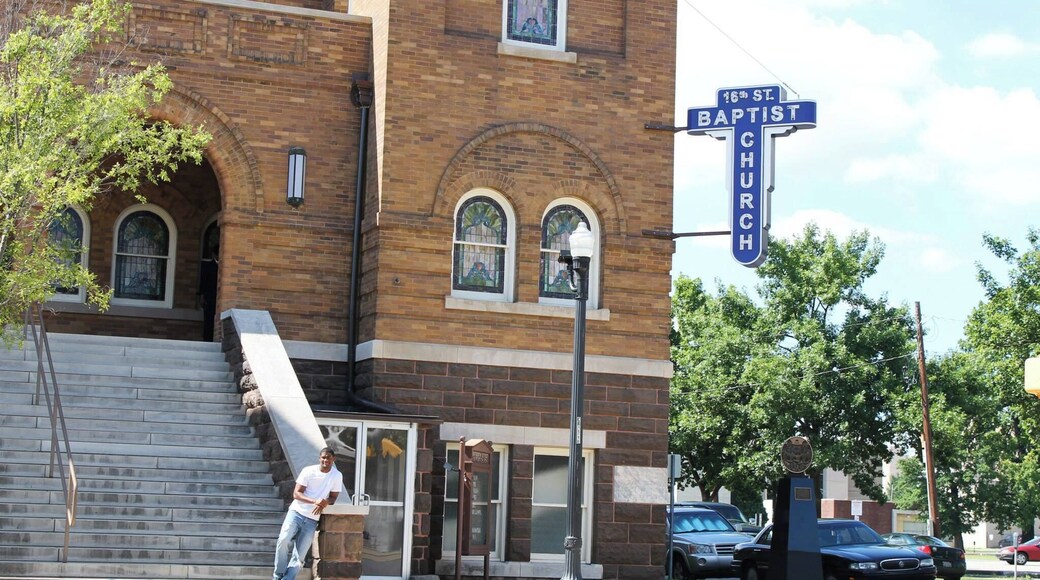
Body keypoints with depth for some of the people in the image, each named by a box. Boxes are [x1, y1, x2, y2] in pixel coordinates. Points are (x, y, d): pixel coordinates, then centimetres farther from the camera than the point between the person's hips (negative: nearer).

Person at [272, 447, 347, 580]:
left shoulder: (337, 476, 1)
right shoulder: (308, 471, -6)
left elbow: (333, 498, 6)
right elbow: (296, 494, -9)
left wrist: (325, 502, -18)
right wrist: (315, 501, -25)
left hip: (312, 520, 2)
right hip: (297, 512, -2)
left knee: (299, 556, -4)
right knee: (284, 540, -24)